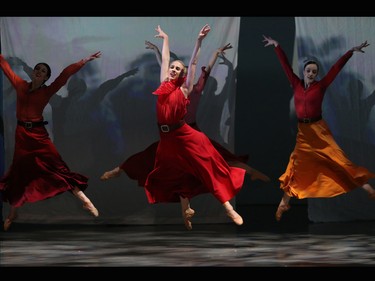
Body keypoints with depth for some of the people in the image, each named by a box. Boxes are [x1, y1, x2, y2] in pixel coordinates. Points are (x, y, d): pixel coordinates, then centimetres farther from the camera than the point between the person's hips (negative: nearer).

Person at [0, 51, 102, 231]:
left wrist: (85, 61, -10)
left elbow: (65, 74, -7)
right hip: (22, 134, 2)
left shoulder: (47, 91, -1)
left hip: (38, 134, -2)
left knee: (56, 166, -8)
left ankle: (84, 200, -8)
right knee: (18, 172, 9)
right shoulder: (20, 85, 5)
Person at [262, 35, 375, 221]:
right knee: (296, 163, 4)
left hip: (319, 129, -3)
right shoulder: (296, 84, 4)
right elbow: (285, 65, 6)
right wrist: (276, 46, 8)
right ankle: (284, 202, 8)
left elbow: (336, 68, -6)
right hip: (303, 131, 3)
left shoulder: (321, 86, -3)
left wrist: (351, 52, -8)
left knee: (336, 158, -8)